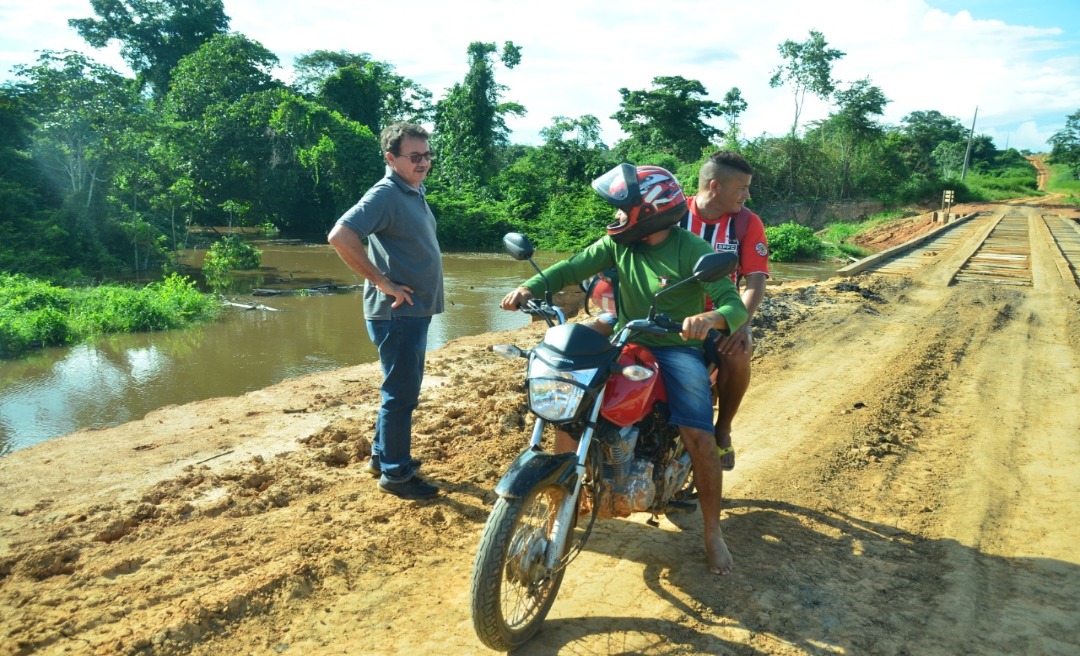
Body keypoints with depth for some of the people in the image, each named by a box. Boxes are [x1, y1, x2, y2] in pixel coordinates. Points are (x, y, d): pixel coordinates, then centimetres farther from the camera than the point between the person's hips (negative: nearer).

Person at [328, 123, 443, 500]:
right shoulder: (385, 194, -16)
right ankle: (395, 474, 11)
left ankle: (382, 455, 33)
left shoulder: (414, 193, 14)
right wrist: (381, 281, -23)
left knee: (402, 391, 19)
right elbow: (340, 236, -28)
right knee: (401, 395, -1)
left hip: (416, 311, 10)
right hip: (397, 313, -10)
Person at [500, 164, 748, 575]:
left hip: (678, 348, -4)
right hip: (626, 342, 5)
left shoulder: (693, 251, -15)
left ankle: (713, 532, 6)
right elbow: (573, 268, -4)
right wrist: (529, 287, -23)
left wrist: (713, 318, -46)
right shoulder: (618, 244, 0)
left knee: (699, 439, -19)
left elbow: (734, 304, -21)